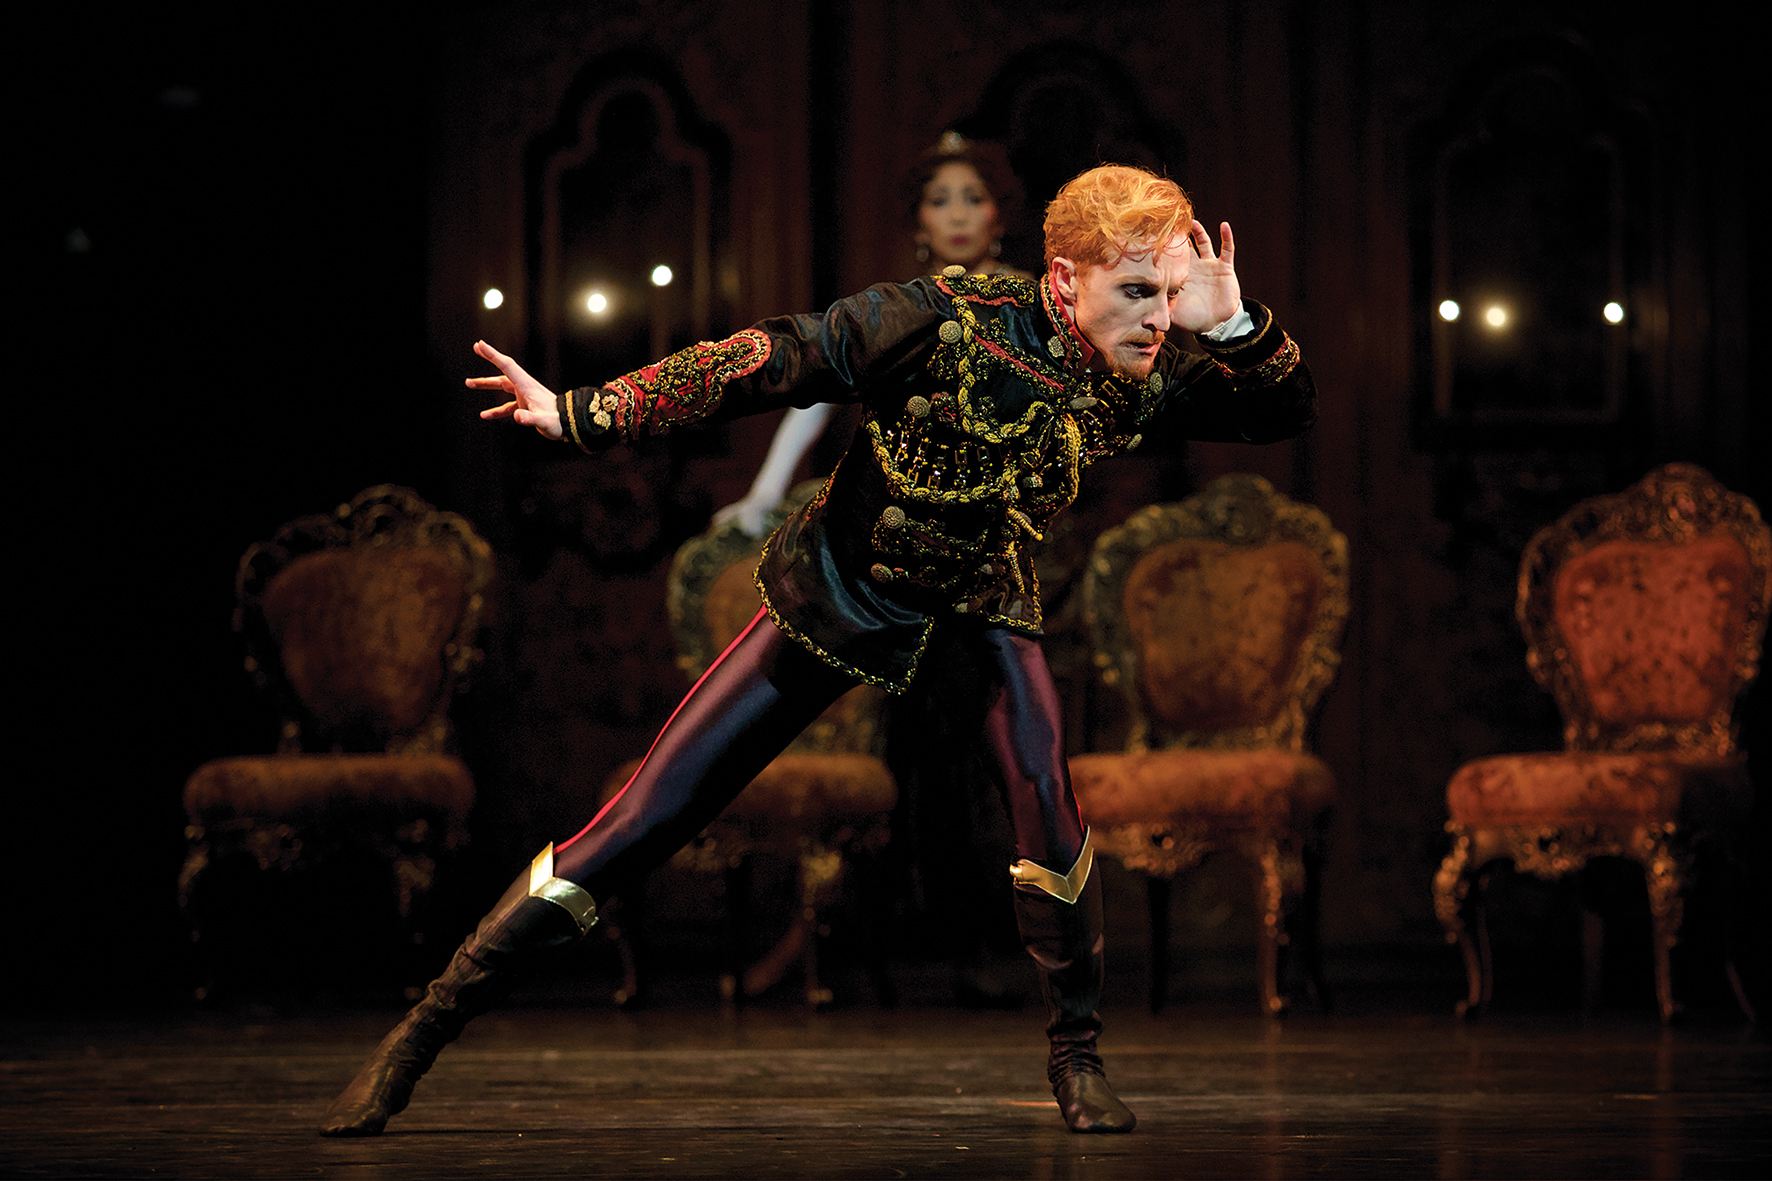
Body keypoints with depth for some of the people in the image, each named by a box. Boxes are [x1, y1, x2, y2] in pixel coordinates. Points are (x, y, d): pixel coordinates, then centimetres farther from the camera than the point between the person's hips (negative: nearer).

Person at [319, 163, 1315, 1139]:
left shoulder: (1140, 384, -13)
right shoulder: (954, 321, -28)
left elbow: (1290, 414, -10)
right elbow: (777, 360, -28)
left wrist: (1235, 325, -31)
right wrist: (586, 414, -33)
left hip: (979, 600, 3)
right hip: (842, 589, -3)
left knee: (1046, 792, -24)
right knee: (650, 816, -6)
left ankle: (1075, 1055, -2)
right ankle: (424, 1033, 3)